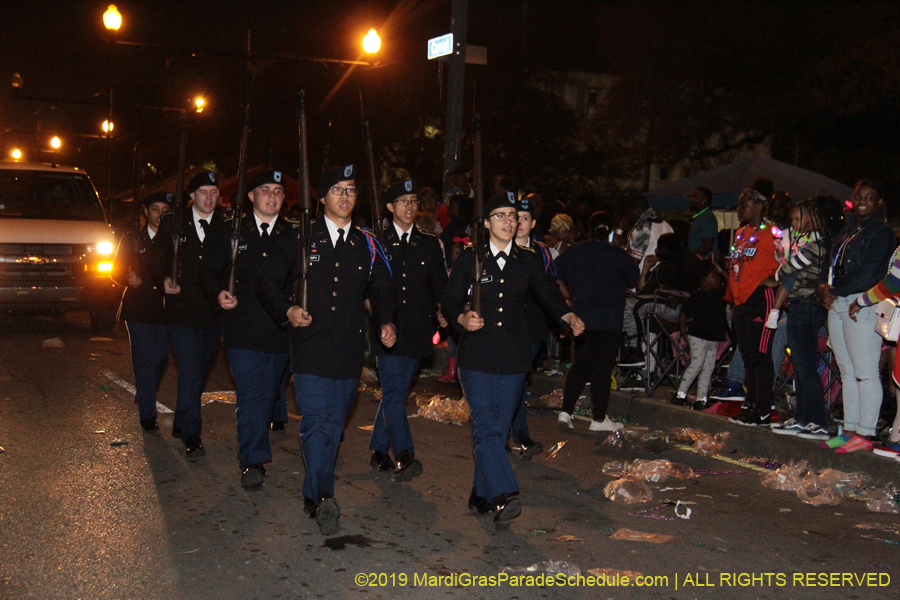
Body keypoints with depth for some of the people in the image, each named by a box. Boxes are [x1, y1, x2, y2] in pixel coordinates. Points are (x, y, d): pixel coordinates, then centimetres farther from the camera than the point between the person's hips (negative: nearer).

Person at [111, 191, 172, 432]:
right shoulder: (132, 239, 8)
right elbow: (117, 271, 8)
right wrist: (130, 280, -12)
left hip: (165, 309, 1)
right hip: (138, 308, -1)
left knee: (160, 358, 7)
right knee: (145, 360, -5)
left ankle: (144, 397, 35)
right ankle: (147, 415, 0)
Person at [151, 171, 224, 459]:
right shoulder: (173, 223, 3)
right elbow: (159, 258, 8)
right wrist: (165, 280, -11)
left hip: (213, 312, 3)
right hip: (182, 310, -2)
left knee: (199, 371, 14)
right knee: (190, 373, -9)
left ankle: (182, 424, 33)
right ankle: (191, 435, -1)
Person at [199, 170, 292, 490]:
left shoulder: (293, 234, 8)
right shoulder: (229, 231, 6)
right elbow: (209, 270, 9)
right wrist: (218, 294, -11)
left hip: (281, 330, 2)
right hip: (242, 329, -2)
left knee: (271, 394, 13)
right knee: (251, 395, -8)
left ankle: (252, 448, 36)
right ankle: (253, 461, -2)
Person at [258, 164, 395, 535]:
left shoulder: (366, 246, 13)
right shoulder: (300, 239, 5)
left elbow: (381, 290, 20)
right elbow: (268, 283, 6)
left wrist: (385, 322, 1)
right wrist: (287, 310, -12)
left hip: (349, 351, 3)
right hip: (310, 348, -3)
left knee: (333, 425, 8)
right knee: (315, 423, -12)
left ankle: (312, 497, 22)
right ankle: (325, 499, -14)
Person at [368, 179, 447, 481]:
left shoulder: (429, 244, 12)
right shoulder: (376, 242, 5)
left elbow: (439, 284, 12)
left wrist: (442, 311, -4)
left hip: (416, 329, 3)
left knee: (395, 392, 9)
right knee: (394, 391, -12)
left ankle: (379, 451, 21)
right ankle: (404, 456, -15)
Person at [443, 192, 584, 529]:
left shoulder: (528, 261, 11)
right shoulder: (470, 259, 4)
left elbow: (548, 295, 6)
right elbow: (450, 302, 3)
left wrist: (569, 317, -13)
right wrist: (463, 319, -19)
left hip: (513, 359, 3)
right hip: (476, 357, -2)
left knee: (499, 429, 7)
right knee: (486, 427, -14)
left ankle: (481, 496, 19)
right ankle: (504, 496, -20)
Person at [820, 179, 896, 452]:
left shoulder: (882, 233, -6)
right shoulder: (847, 230, 19)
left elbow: (868, 276, -15)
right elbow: (832, 265, 18)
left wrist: (834, 289, -10)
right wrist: (823, 287, -1)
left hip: (862, 307, -8)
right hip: (837, 306, 8)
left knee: (865, 374, -6)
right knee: (847, 373, 11)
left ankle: (864, 435, -4)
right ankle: (849, 430, 17)